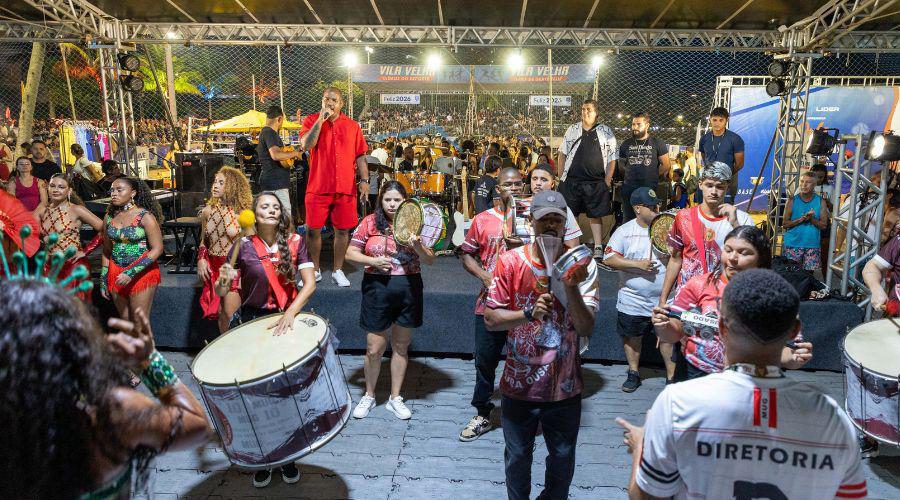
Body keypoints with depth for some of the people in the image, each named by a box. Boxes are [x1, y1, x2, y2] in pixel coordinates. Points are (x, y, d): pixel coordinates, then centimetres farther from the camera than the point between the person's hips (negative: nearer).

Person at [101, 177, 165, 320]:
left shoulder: (145, 217, -10)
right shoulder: (109, 217, 6)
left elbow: (157, 249, -13)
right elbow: (107, 250, 14)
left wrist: (132, 272, -19)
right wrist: (103, 280, 13)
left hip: (142, 273, -5)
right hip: (116, 274, 5)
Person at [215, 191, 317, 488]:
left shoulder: (295, 242, -6)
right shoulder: (243, 245, -7)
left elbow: (310, 283, -14)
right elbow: (221, 291, -2)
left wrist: (289, 314, -26)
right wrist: (224, 282, -23)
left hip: (287, 319, 1)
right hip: (252, 321, 0)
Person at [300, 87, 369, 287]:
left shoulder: (352, 126, 9)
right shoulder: (312, 121, 4)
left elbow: (360, 156, 10)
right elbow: (306, 145, -13)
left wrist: (364, 180, 1)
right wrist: (321, 119, -14)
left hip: (346, 187, 1)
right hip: (318, 186, -1)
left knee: (342, 229, 4)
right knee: (313, 229, 3)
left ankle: (338, 271, 18)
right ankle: (314, 270, 19)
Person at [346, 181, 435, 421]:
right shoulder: (370, 222, -1)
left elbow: (430, 260, -1)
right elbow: (350, 253, 1)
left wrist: (417, 247, -21)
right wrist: (372, 260, -16)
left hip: (408, 289, 1)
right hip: (378, 288, -1)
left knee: (401, 346, 13)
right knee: (374, 348, 5)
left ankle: (395, 398, 29)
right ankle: (369, 396, 28)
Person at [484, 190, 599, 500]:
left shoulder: (581, 264, -9)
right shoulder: (511, 261, -11)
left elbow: (586, 329, -13)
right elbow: (490, 319, -9)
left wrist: (570, 287, -28)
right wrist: (528, 314, -26)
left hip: (565, 386, 1)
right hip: (519, 384, 0)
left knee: (563, 458, 20)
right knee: (517, 457, 19)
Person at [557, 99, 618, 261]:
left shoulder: (606, 132, 1)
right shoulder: (572, 130, 6)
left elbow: (612, 159, 1)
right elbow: (562, 154, 10)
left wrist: (607, 182, -6)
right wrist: (561, 177, 4)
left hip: (596, 183, -2)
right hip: (570, 181, 2)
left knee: (595, 216, 3)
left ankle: (598, 249, 8)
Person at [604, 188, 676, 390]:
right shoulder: (624, 231, -5)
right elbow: (609, 259, -11)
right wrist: (638, 264, -18)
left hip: (664, 298, 0)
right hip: (633, 300, 0)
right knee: (632, 336, 13)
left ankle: (671, 376, 23)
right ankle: (633, 373, 31)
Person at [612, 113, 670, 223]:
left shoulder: (657, 143, -1)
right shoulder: (626, 144, 8)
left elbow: (665, 165, 2)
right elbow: (620, 165, 16)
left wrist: (653, 177, 4)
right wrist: (631, 176, 7)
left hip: (650, 189, -3)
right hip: (629, 190, 3)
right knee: (627, 220, 9)